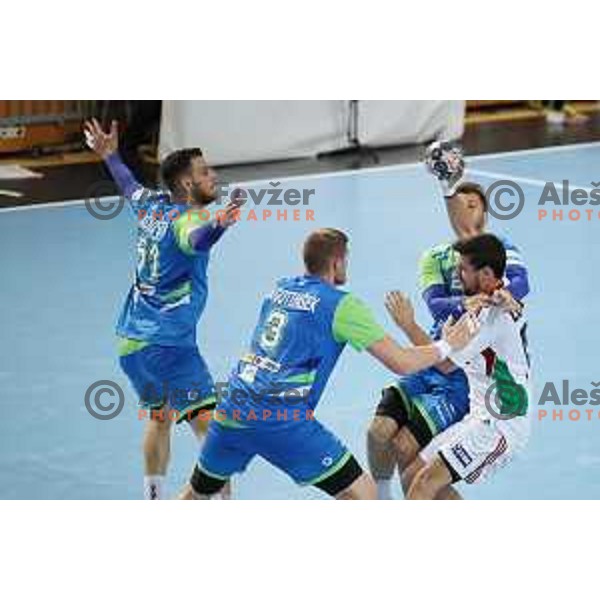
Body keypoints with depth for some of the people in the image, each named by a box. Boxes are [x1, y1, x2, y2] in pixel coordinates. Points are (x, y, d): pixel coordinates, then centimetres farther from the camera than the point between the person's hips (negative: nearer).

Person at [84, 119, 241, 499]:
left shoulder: (155, 206, 9)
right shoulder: (186, 218, -15)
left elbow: (130, 186, 32)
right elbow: (196, 240, -41)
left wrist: (110, 156, 51)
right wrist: (218, 226, -62)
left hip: (131, 343, 10)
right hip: (168, 344, -10)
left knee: (159, 418, 27)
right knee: (213, 431, -13)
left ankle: (153, 502, 36)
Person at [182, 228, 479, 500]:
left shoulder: (280, 288, 16)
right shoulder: (340, 304, -3)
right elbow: (401, 362, -4)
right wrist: (447, 345, 11)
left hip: (233, 410, 7)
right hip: (282, 421, -7)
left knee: (201, 492, 25)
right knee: (362, 494, 0)